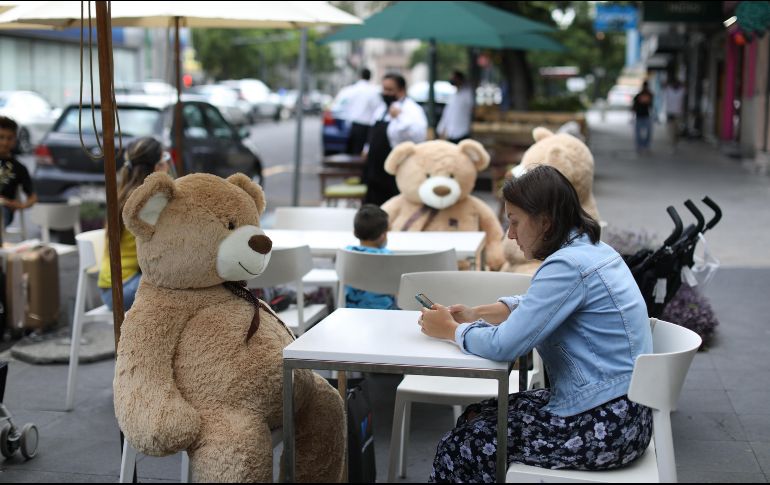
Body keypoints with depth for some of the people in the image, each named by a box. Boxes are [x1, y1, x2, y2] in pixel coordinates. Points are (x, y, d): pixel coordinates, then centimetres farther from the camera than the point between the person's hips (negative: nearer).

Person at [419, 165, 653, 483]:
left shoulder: (568, 266, -21)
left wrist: (451, 330, -5)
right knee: (476, 416, 16)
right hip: (619, 410, 10)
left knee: (459, 448, 0)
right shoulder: (591, 249, 9)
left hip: (603, 428, -10)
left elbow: (504, 345, -23)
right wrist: (477, 315, 13)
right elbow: (534, 306, 25)